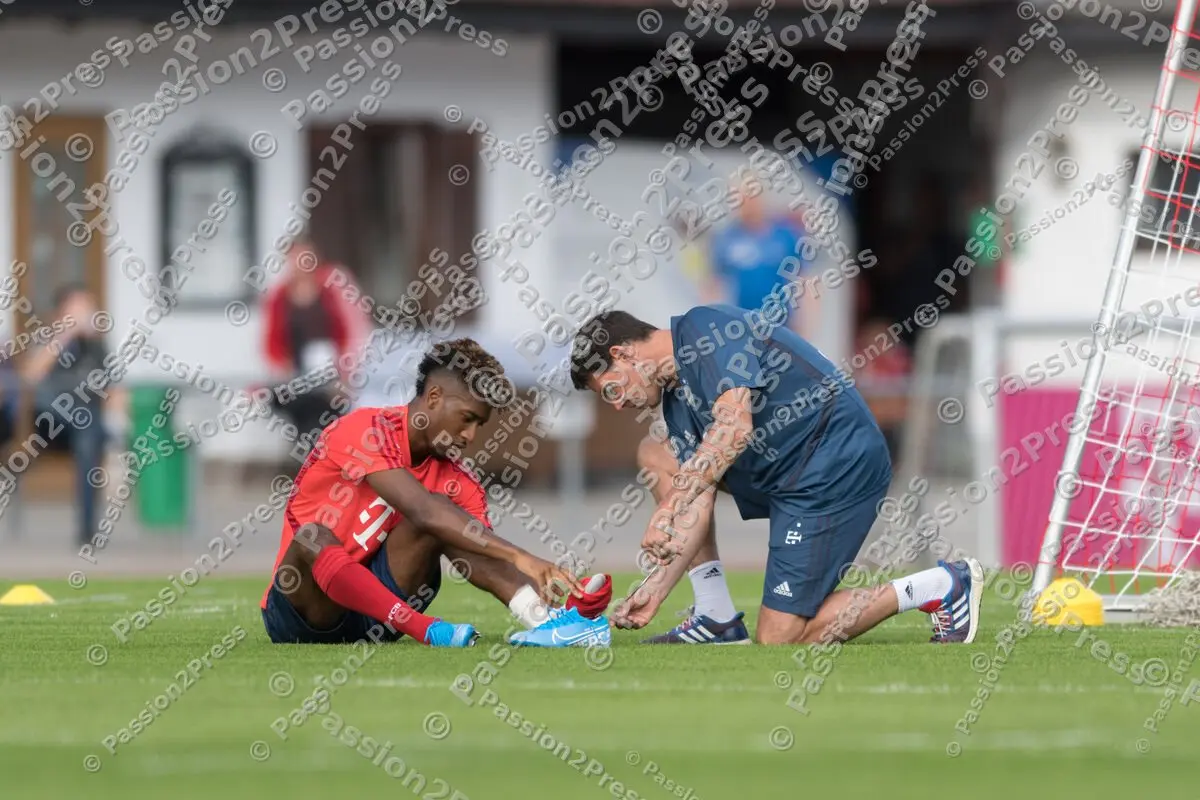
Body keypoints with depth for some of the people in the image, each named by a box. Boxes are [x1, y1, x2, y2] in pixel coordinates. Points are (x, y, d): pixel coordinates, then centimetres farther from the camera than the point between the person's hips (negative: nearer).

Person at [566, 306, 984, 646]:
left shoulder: (704, 327, -13)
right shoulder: (676, 400, 15)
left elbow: (735, 427, -27)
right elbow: (699, 504, 10)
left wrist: (668, 509, -27)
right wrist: (656, 589, 3)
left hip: (836, 465, -10)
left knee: (779, 640, -8)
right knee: (655, 455, 13)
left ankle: (941, 587, 0)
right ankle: (716, 618, 10)